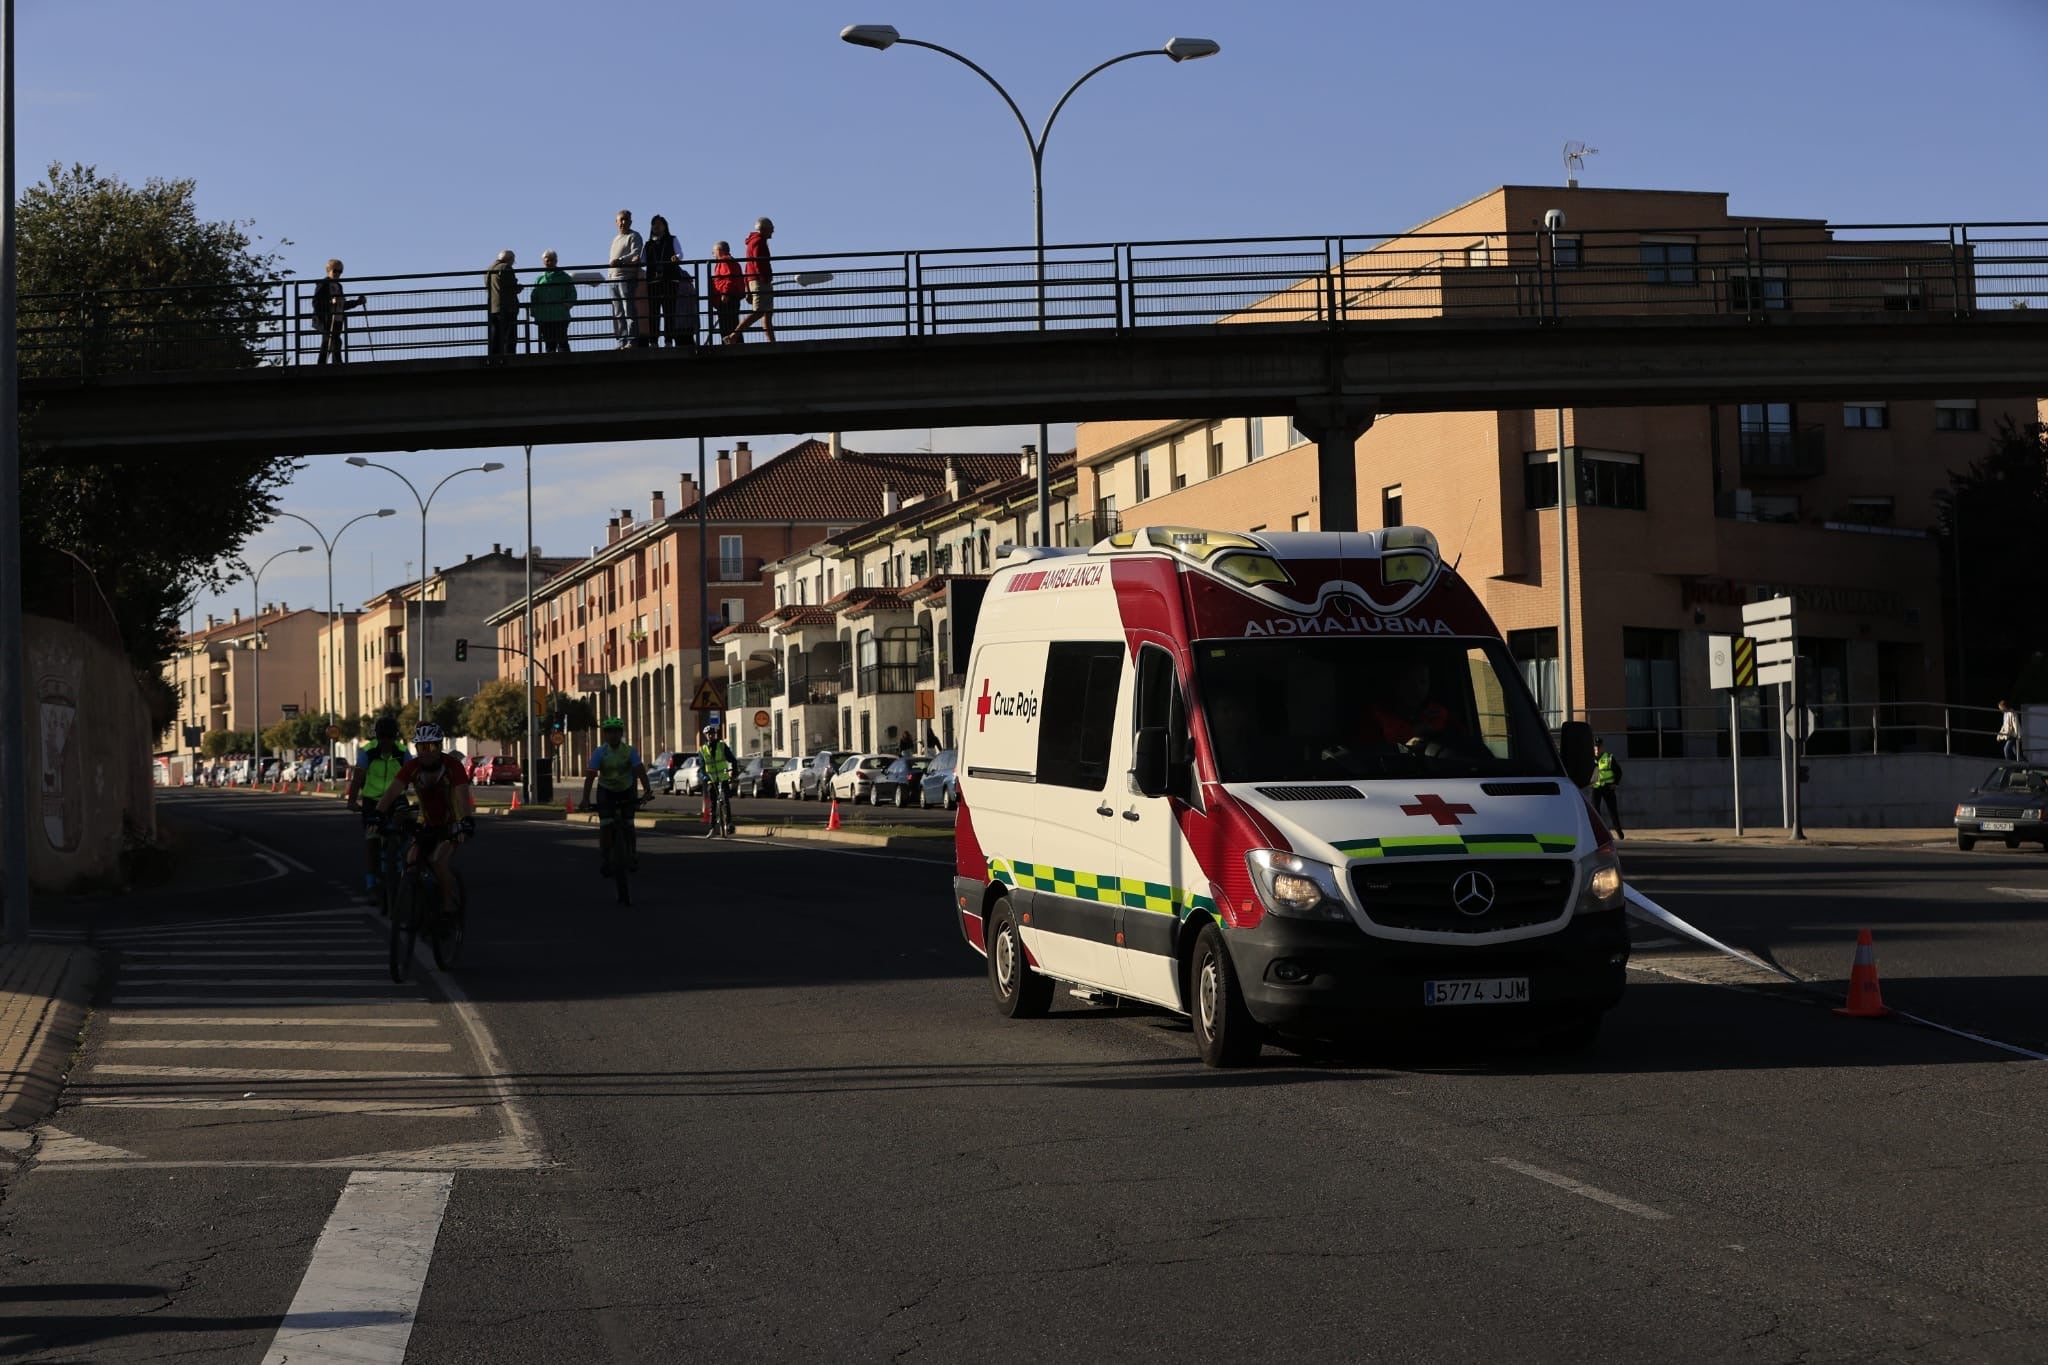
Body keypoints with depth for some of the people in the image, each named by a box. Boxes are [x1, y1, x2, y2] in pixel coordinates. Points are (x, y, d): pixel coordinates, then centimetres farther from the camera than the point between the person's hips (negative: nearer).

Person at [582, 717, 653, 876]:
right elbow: (590, 775, -25)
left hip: (626, 789, 1)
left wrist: (647, 791, -40)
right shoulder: (599, 752, -20)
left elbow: (640, 771, -26)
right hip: (606, 790, -1)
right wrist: (585, 799, -33)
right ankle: (605, 860, -6)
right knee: (605, 825, -13)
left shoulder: (630, 751, -18)